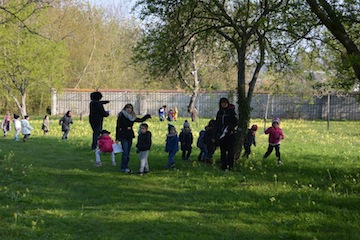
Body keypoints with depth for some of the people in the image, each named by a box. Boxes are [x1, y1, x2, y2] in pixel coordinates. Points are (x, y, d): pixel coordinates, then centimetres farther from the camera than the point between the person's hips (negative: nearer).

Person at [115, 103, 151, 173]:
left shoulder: (132, 117, 12)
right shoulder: (121, 116, -7)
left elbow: (140, 120, 26)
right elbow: (118, 127, -9)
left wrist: (147, 116, 15)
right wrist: (117, 138, -13)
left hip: (130, 136, 6)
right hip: (123, 136, -6)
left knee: (128, 153, 9)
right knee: (125, 152, -9)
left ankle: (125, 167, 17)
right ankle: (123, 168, 0)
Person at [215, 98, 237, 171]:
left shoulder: (231, 111, 0)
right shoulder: (219, 112, 13)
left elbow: (235, 122, -5)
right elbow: (216, 124, 17)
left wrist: (229, 128, -22)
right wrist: (215, 134, 13)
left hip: (230, 134, -5)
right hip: (221, 135, 5)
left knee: (230, 150, -6)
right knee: (222, 151, 8)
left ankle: (230, 166, -6)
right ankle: (223, 166, 14)